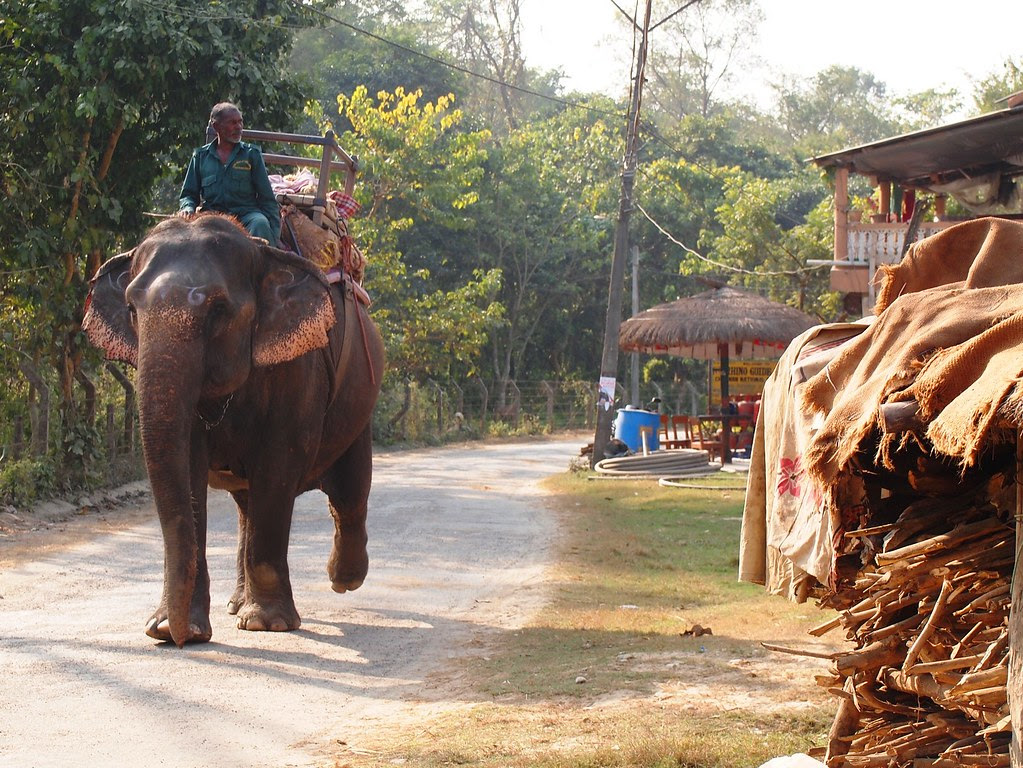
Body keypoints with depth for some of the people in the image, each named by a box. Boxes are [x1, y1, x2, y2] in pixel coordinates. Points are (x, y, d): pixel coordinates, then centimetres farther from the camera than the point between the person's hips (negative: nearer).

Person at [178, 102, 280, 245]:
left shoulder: (251, 154, 13)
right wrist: (188, 208, -6)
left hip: (246, 214, -1)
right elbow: (188, 194, 20)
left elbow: (267, 199, 11)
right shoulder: (201, 156, 16)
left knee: (260, 224, -36)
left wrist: (274, 237, 1)